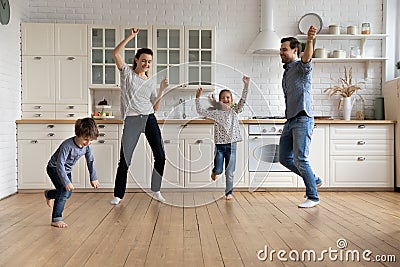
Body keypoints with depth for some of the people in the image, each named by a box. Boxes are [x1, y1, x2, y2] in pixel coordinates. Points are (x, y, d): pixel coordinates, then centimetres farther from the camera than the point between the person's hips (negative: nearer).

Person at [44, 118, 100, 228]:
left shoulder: (87, 146, -17)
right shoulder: (67, 145, -36)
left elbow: (90, 161, -2)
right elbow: (59, 164, -36)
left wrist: (93, 178, 2)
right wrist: (66, 182, -38)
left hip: (66, 170, 7)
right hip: (54, 168, -7)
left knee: (68, 193, 15)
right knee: (64, 190, -22)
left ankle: (49, 194, 47)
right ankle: (56, 219, -11)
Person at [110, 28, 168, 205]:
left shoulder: (150, 82, 16)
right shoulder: (127, 73, 7)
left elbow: (155, 106, 12)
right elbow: (116, 53, -9)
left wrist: (162, 90, 2)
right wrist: (131, 36, -10)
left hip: (149, 119, 4)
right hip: (131, 120, -3)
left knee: (160, 156, -1)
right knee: (125, 159, -2)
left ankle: (156, 191, 16)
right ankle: (118, 195, 13)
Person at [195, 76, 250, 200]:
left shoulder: (234, 111, 5)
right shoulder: (216, 113, 3)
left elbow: (243, 100, -6)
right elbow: (200, 111, 0)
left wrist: (246, 85, -14)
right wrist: (198, 98, -6)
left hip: (231, 145, 0)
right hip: (219, 145, 0)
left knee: (229, 172, 5)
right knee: (218, 170, 1)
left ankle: (229, 192, 19)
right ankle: (214, 171, 38)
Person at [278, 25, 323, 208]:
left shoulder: (301, 67, -4)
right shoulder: (287, 71, 22)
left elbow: (307, 57, -29)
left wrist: (310, 40, -50)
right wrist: (289, 120, 19)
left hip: (302, 120, -9)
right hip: (290, 121, 9)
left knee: (300, 159, -10)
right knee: (284, 158, 9)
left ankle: (313, 197, 5)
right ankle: (314, 180, 26)